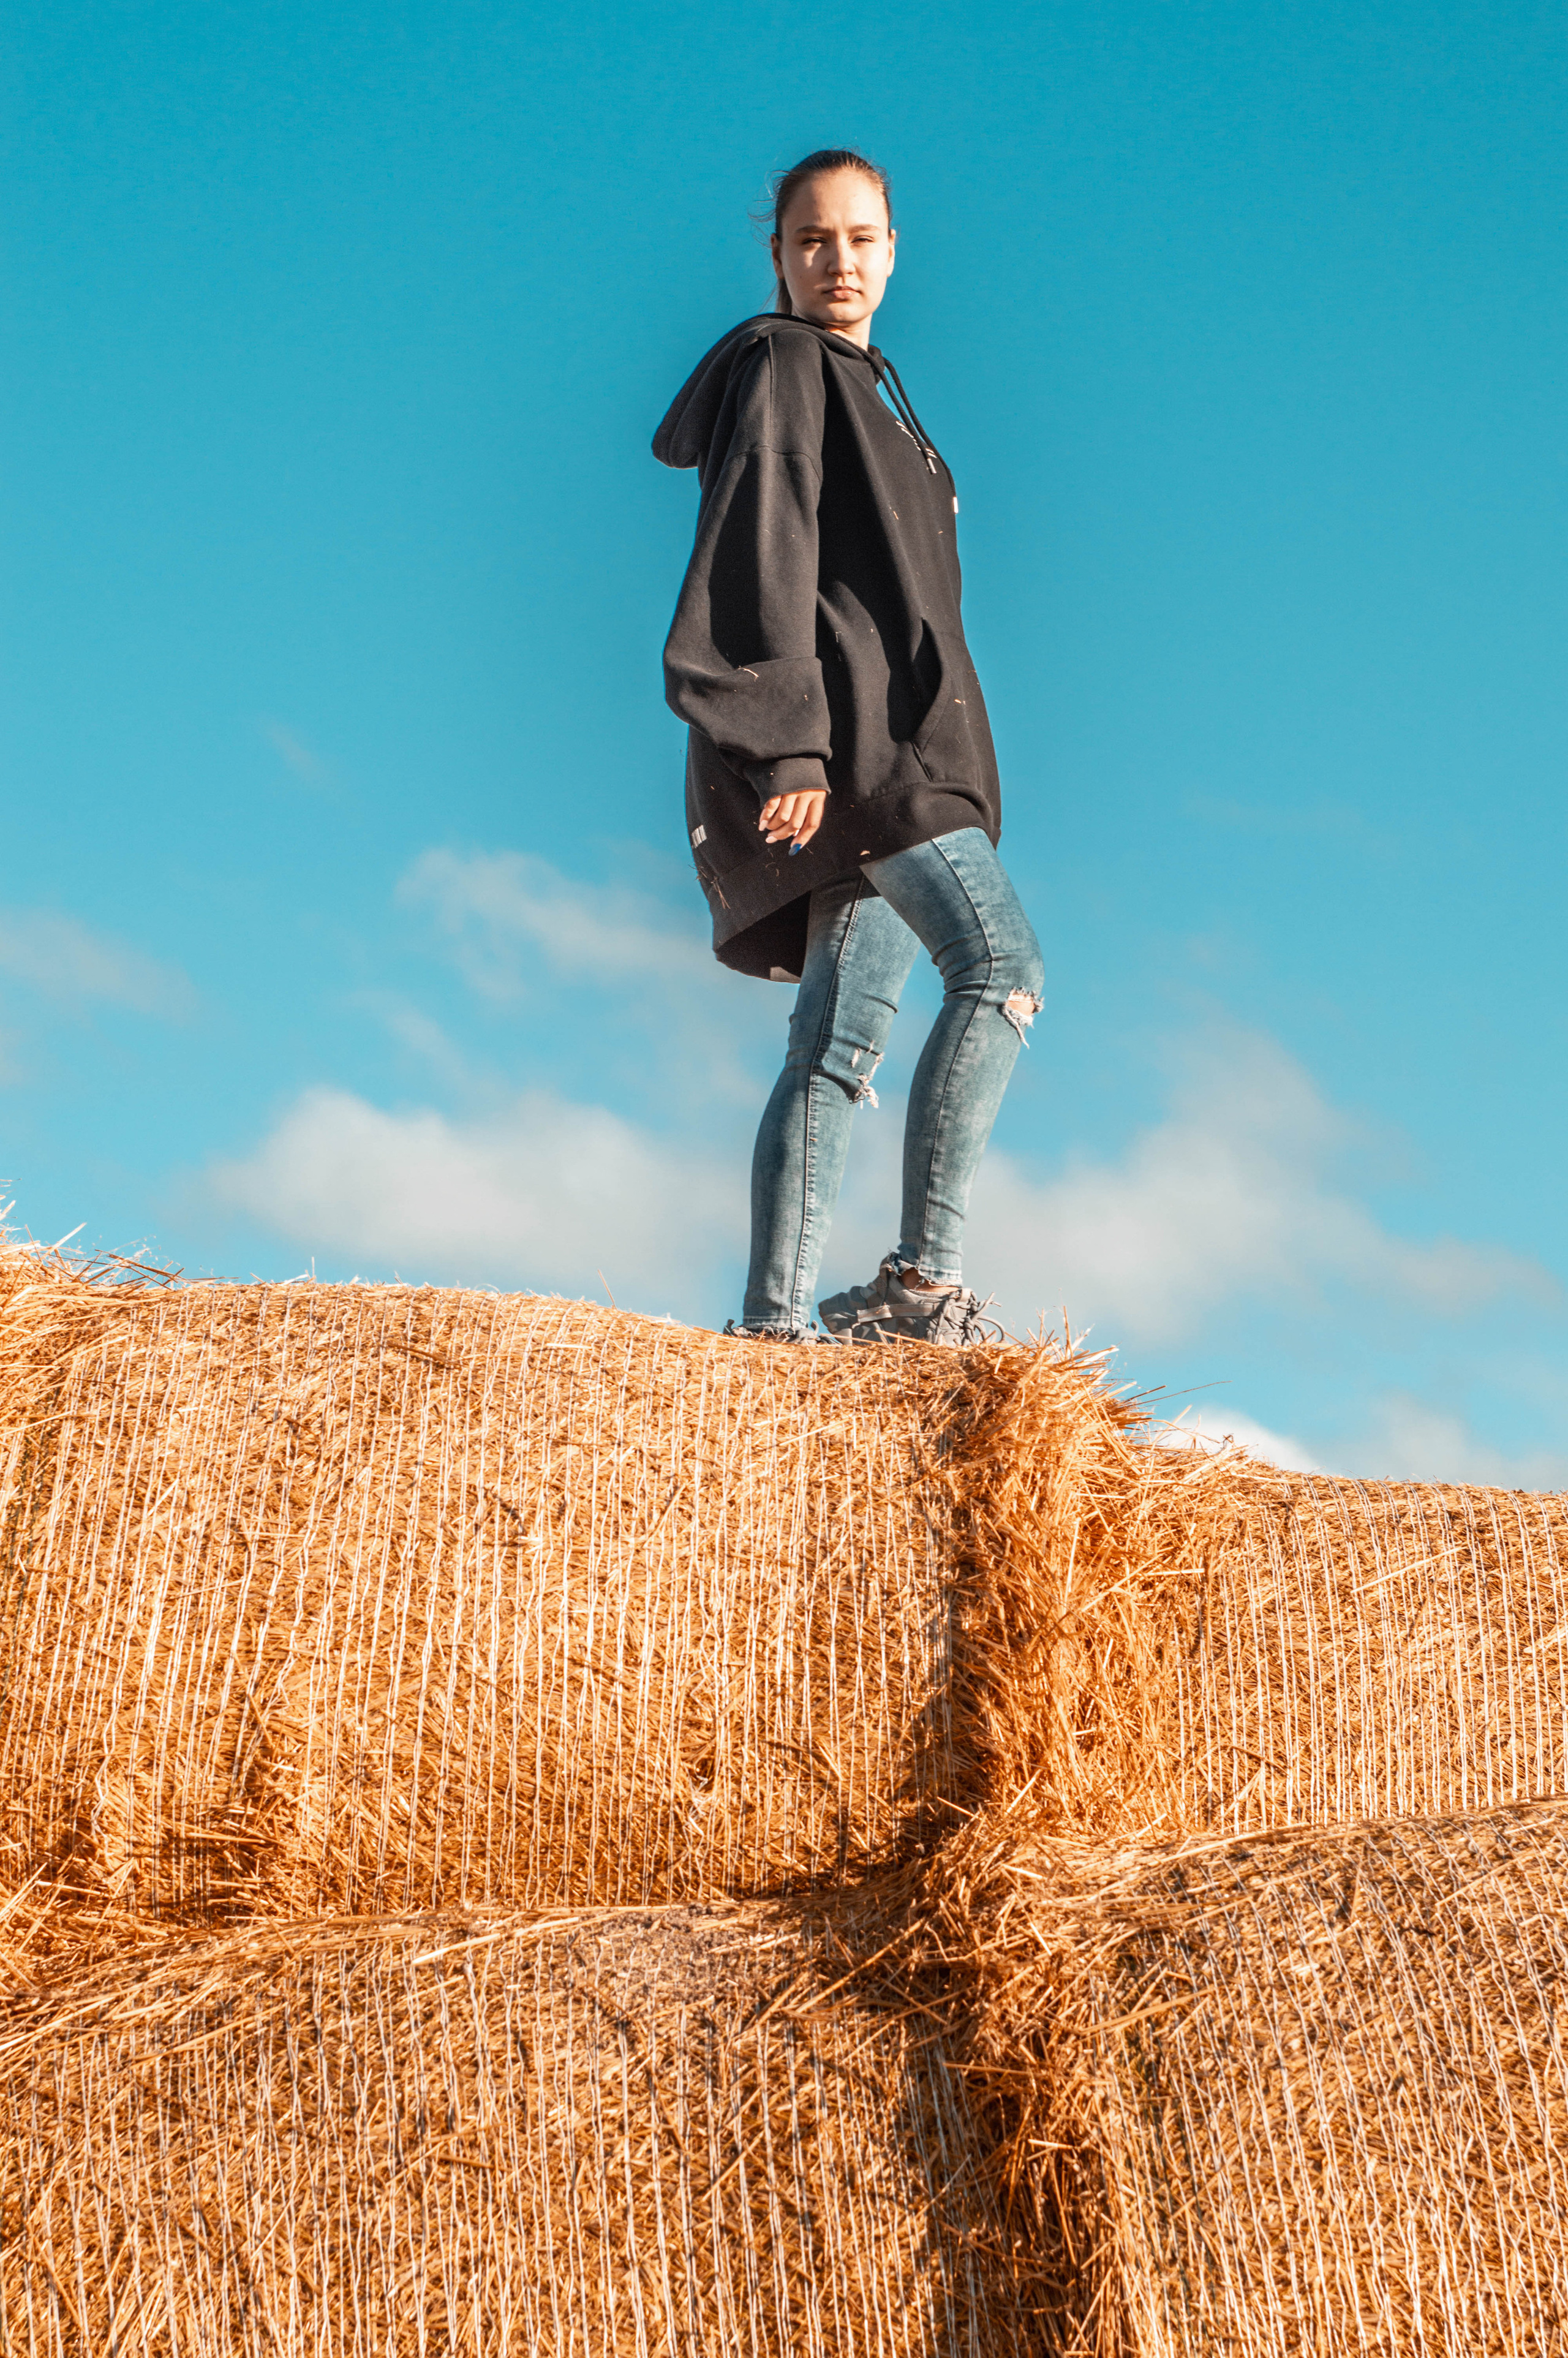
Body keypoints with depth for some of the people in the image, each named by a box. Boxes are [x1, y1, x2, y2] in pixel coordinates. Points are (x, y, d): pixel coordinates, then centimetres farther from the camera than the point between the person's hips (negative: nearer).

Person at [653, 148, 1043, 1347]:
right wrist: (791, 744, -24)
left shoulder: (867, 388, 28)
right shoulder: (780, 367, -1)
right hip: (843, 724, -9)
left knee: (844, 1035, 1)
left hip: (888, 740, 9)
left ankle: (777, 1316, -1)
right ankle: (924, 1276, -24)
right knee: (1001, 961, -21)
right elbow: (764, 562, -13)